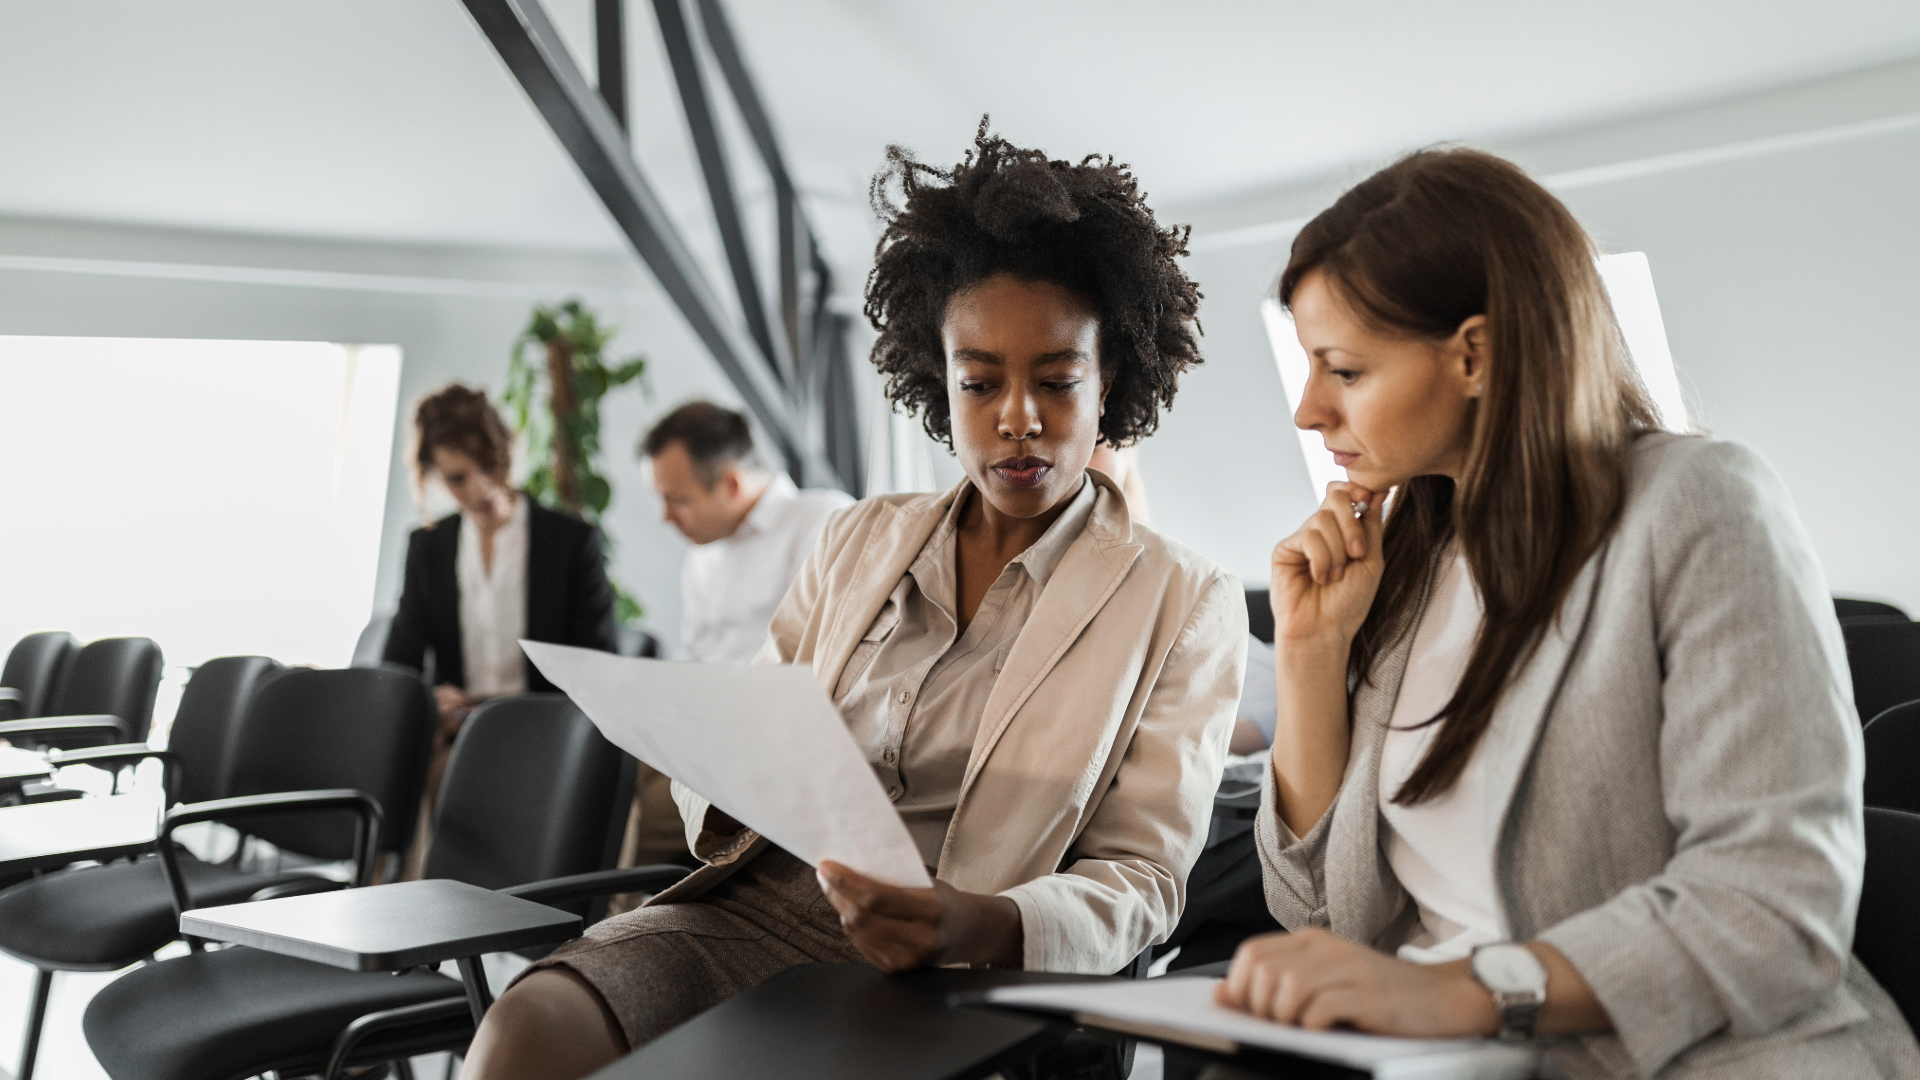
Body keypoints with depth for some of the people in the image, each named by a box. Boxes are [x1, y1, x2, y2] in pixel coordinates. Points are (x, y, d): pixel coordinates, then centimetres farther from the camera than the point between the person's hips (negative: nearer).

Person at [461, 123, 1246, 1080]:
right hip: (753, 912, 4)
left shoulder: (1182, 603, 4)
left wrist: (981, 928, -22)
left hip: (953, 979, -3)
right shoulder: (858, 543, 16)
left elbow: (1141, 878, -1)